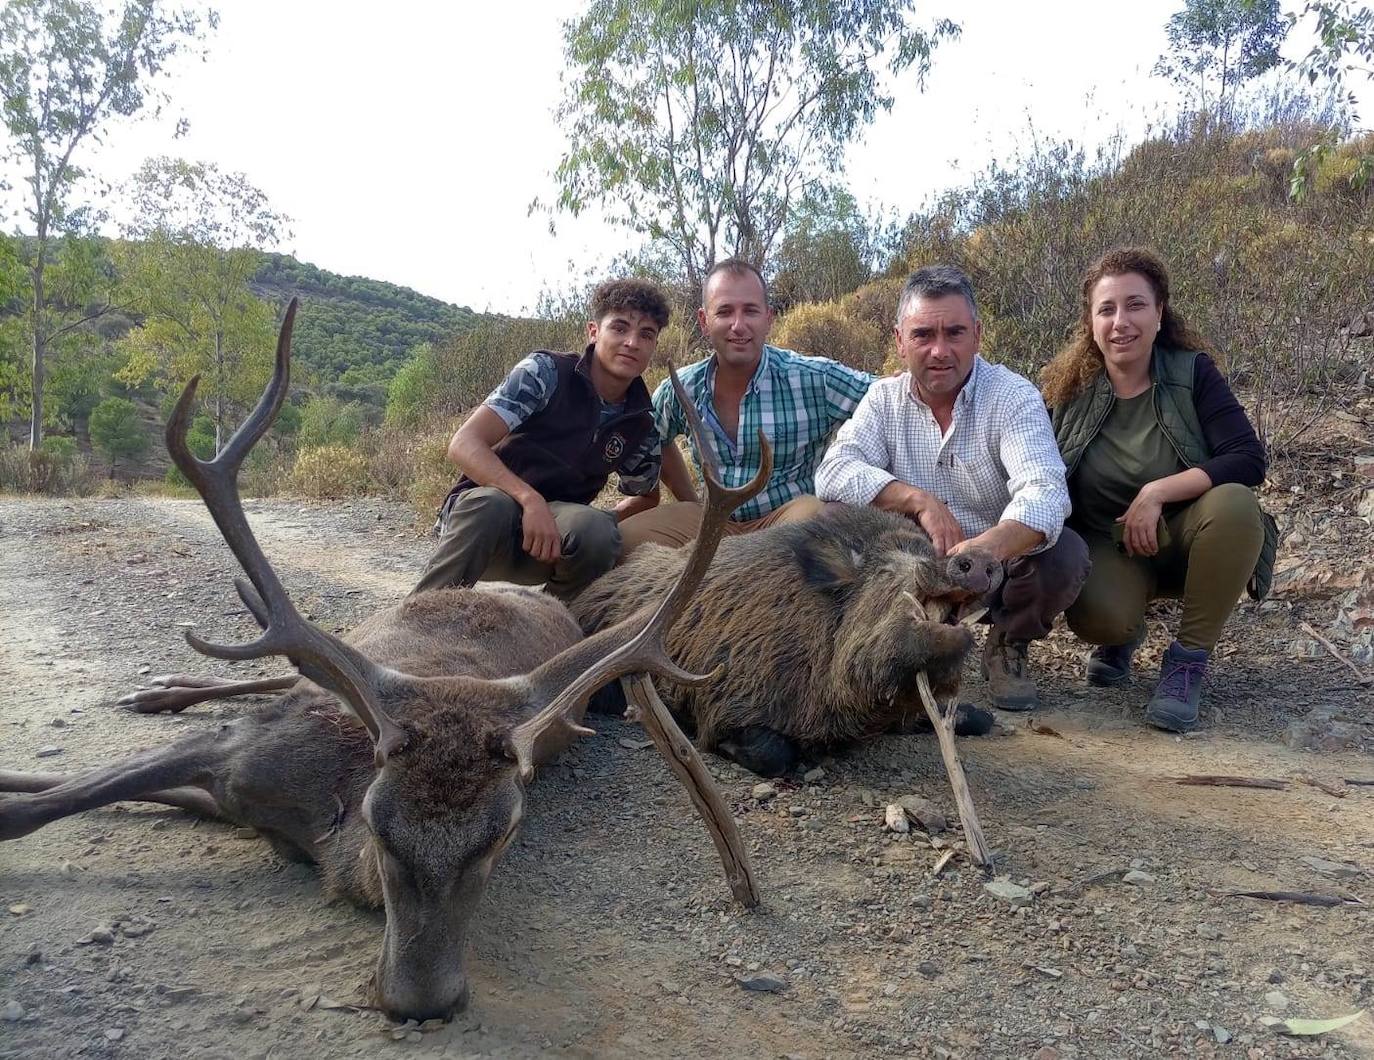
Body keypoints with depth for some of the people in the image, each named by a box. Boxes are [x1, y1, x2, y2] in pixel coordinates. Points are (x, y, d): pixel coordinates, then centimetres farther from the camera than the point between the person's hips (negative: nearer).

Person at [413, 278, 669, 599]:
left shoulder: (642, 425, 3)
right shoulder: (545, 371, -10)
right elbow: (464, 444, -18)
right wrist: (530, 499, -34)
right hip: (481, 508, -3)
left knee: (596, 528, -31)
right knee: (491, 505, -39)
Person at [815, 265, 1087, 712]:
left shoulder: (1014, 397, -13)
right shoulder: (884, 399, -2)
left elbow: (1044, 491, -30)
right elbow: (833, 473, -16)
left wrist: (985, 549, -51)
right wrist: (919, 500, -30)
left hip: (999, 563, -1)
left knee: (1065, 553, -32)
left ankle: (1008, 645, 3)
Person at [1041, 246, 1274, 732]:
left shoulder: (1192, 372, -9)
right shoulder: (1066, 388, -6)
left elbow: (1249, 459, -18)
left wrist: (1157, 492, -27)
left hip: (1181, 537, 1)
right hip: (1105, 546, 0)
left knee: (1234, 504, -33)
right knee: (1098, 617, -33)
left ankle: (1189, 658, -15)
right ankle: (1121, 636, 9)